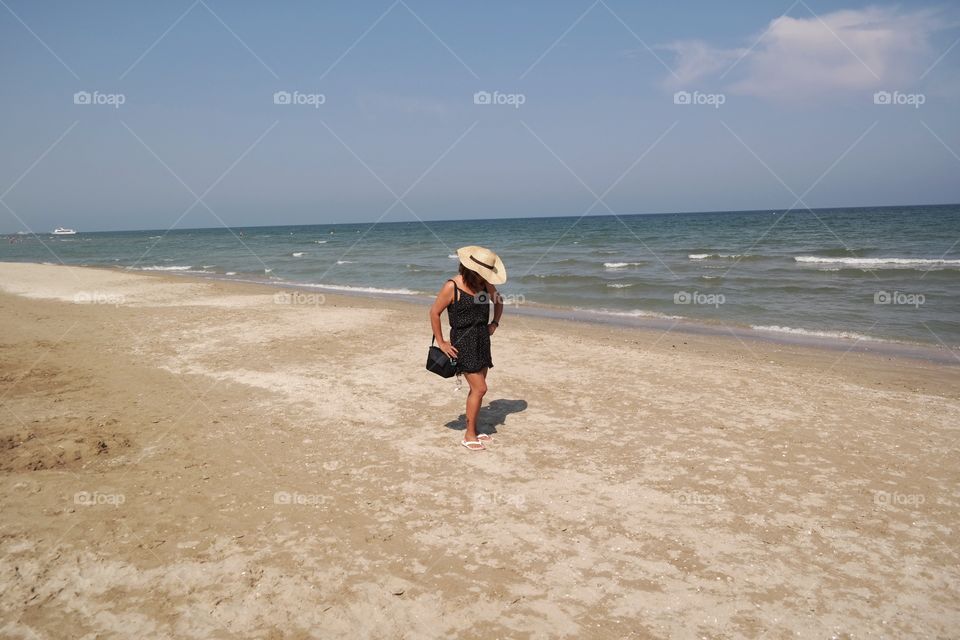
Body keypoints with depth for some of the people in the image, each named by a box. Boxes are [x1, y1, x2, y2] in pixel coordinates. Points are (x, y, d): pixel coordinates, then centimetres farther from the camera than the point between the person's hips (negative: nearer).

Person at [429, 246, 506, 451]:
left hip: (482, 338, 7)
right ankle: (469, 436, 1)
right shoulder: (452, 287, -16)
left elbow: (498, 301, 21)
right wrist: (441, 343, -9)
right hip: (463, 340, -7)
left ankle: (472, 430, 25)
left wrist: (495, 323, 8)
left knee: (477, 388, 12)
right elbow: (434, 312, -10)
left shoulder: (484, 284, 3)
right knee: (479, 389, -10)